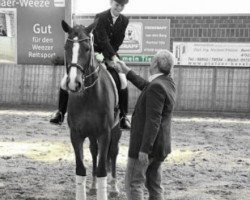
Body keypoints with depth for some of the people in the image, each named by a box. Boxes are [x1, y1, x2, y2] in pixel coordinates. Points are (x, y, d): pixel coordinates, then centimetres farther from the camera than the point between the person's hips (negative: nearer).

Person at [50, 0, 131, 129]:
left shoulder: (124, 21, -4)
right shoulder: (100, 17, -15)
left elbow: (117, 42, -7)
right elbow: (102, 40, -23)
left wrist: (103, 55, -17)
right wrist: (113, 56, -29)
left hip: (110, 55, 2)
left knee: (122, 82, -17)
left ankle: (123, 116, -5)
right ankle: (61, 112, 7)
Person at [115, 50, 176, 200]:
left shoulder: (157, 86, -20)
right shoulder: (169, 83, 7)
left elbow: (153, 121, -25)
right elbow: (147, 87, 30)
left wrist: (144, 149, -24)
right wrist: (127, 72, 37)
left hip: (145, 144, -9)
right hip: (161, 144, 9)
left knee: (133, 183, -3)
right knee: (154, 185, 13)